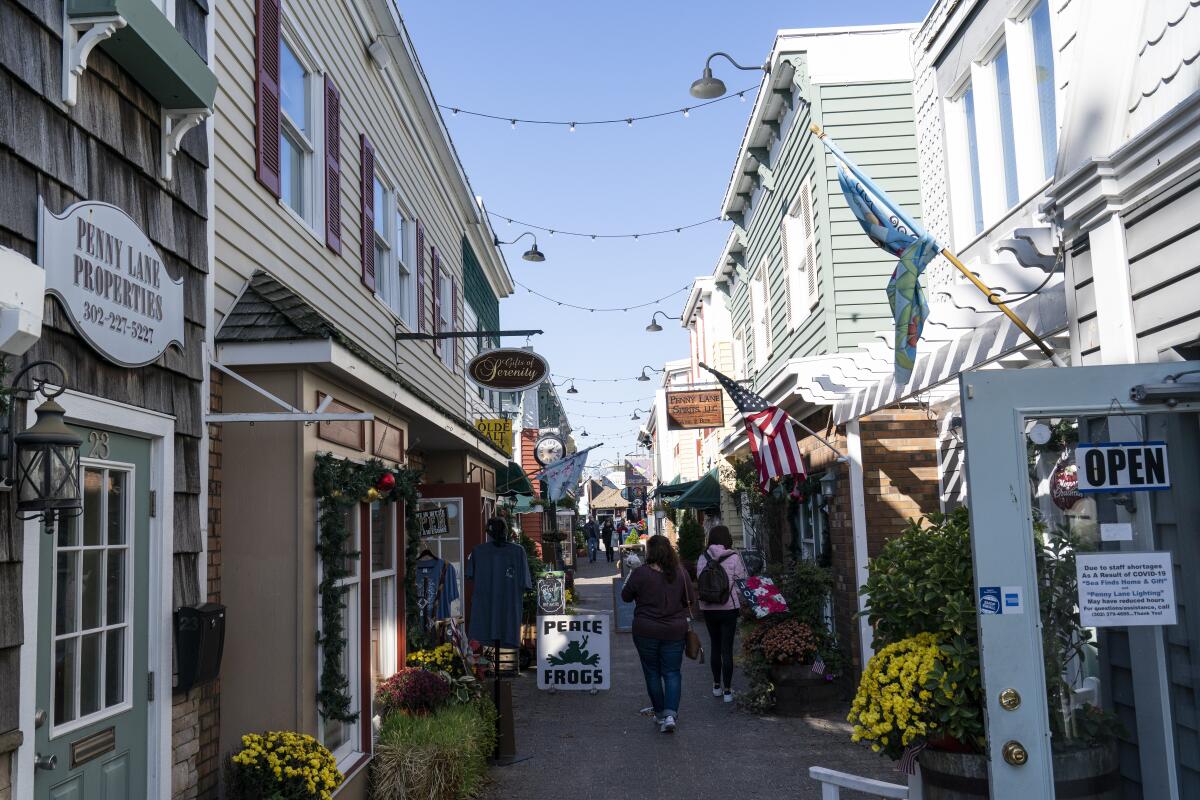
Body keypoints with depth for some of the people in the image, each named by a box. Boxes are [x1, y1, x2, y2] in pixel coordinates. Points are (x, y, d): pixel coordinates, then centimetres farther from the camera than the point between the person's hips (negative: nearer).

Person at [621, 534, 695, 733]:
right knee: (672, 672, 9)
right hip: (675, 632, 2)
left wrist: (629, 577, 13)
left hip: (646, 632, -2)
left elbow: (626, 597, -1)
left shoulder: (640, 573, -14)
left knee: (652, 673, 13)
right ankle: (670, 714, -6)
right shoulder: (681, 573, -5)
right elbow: (689, 601, 5)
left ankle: (660, 714, 21)